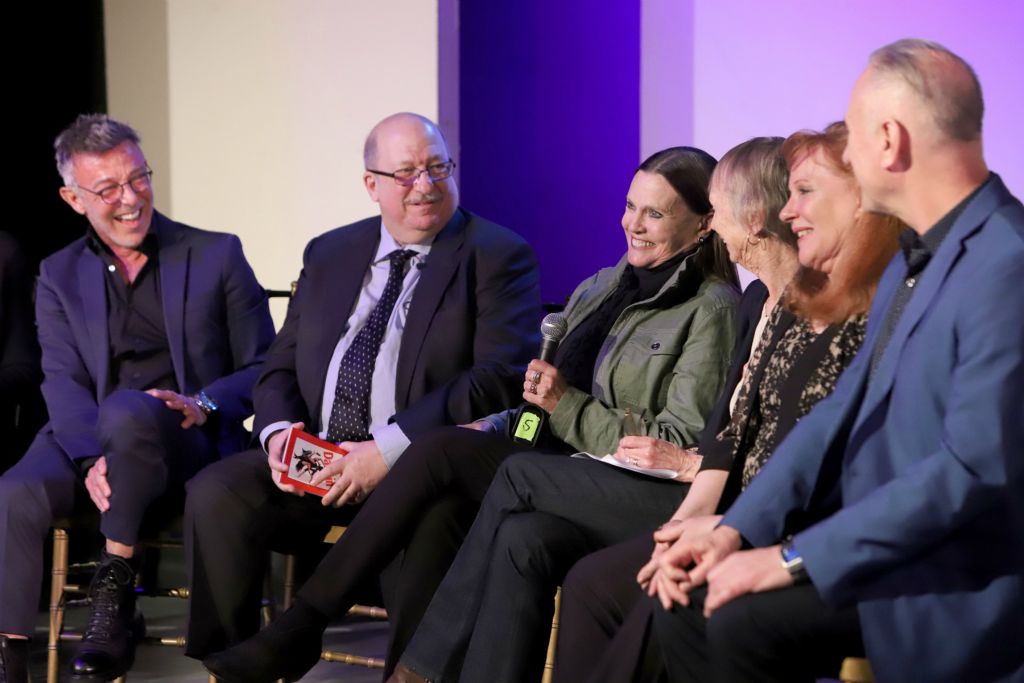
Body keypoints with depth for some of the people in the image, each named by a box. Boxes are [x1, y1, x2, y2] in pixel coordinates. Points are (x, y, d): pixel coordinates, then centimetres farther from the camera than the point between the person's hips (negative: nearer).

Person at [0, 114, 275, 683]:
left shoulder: (217, 255, 9)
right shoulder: (60, 277, 15)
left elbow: (263, 368, 7)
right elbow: (63, 382, 1)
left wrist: (203, 405, -16)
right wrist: (93, 458, -20)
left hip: (192, 444, -2)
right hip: (88, 441, 2)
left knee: (128, 409, -38)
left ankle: (115, 591, -23)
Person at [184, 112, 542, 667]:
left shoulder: (498, 256, 2)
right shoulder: (328, 255, 19)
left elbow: (503, 376, -11)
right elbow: (281, 367, 20)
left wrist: (389, 450, -20)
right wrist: (278, 430, -5)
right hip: (313, 460, 5)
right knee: (214, 494, -19)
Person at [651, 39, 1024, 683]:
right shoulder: (914, 257, 13)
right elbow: (845, 409, 14)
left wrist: (797, 558, -22)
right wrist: (738, 528, 2)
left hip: (954, 583, -9)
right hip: (876, 542, 9)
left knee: (742, 625, -23)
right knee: (688, 608, -1)